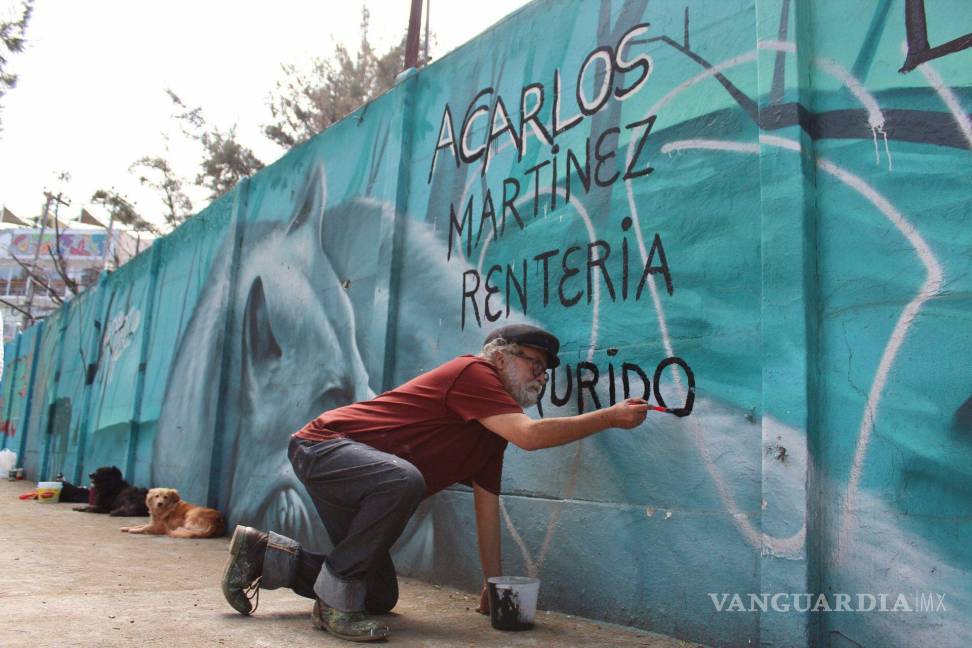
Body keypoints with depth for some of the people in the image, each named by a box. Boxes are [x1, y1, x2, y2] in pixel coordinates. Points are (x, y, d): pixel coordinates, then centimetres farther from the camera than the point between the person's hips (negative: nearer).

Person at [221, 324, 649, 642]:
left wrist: (494, 582, 8)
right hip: (322, 445, -10)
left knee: (380, 596, 14)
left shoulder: (495, 426, 10)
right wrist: (611, 417, -22)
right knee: (402, 479, -40)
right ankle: (335, 600, -21)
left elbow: (487, 507, 10)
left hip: (357, 484, 10)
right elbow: (529, 435, -30)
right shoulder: (473, 372, -17)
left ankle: (260, 552, 25)